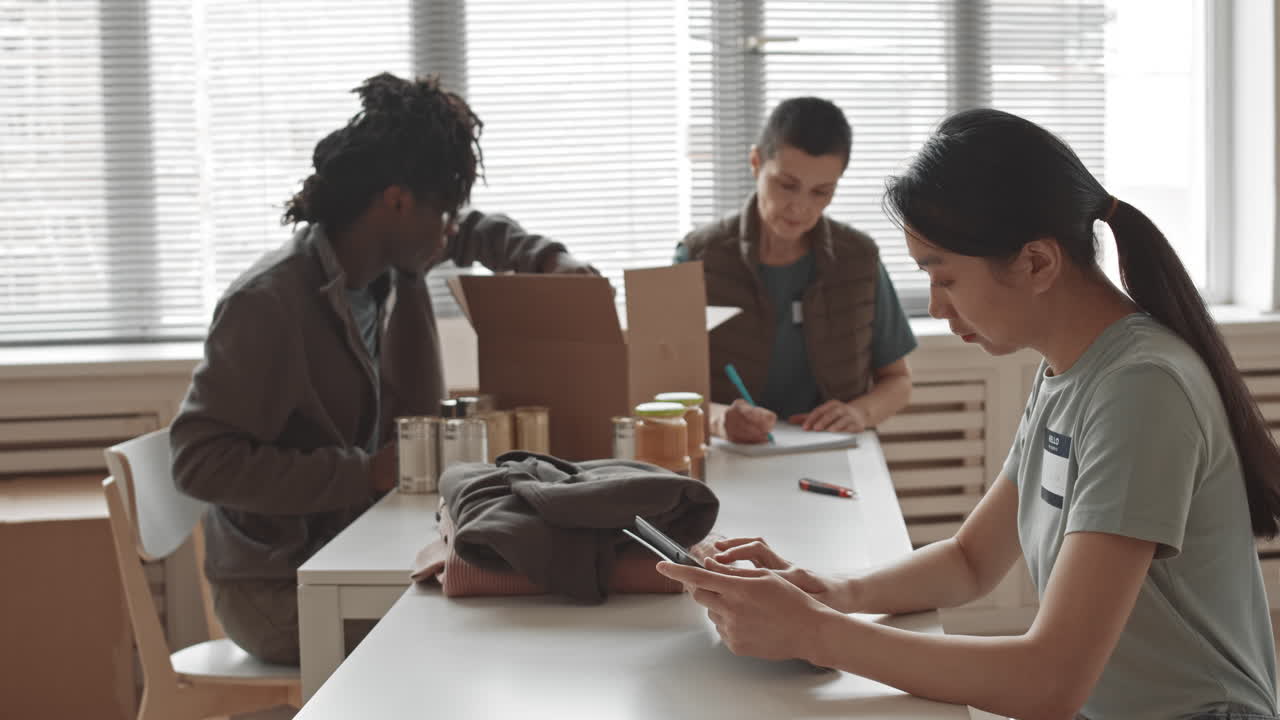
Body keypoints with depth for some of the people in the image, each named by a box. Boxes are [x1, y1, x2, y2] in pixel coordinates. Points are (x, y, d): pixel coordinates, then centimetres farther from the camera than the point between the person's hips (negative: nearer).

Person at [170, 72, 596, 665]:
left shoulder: (395, 268, 1)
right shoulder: (269, 304, -22)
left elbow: (470, 233, 25)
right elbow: (199, 461, -25)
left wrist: (548, 258, 5)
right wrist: (366, 473, -27)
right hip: (280, 593, -8)